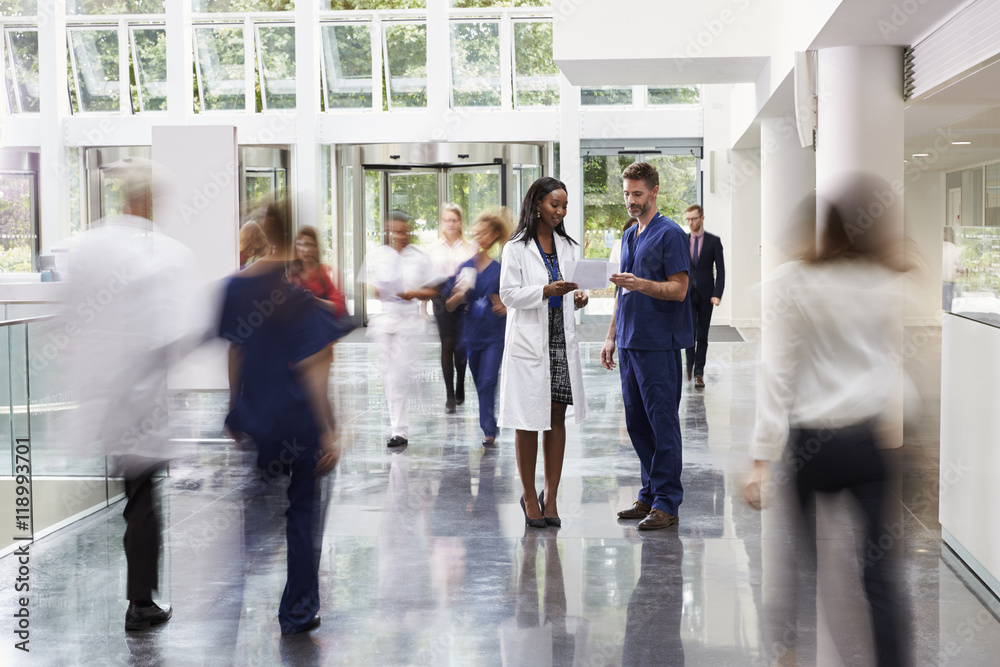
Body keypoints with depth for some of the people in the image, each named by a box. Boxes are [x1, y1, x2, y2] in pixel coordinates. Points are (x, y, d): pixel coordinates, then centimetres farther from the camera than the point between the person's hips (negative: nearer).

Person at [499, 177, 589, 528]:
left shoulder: (566, 246, 14)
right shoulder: (516, 248, -5)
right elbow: (508, 294, -9)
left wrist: (576, 297, -1)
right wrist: (545, 291, -22)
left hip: (562, 340, 5)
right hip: (529, 341, -5)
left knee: (557, 418, 5)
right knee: (529, 421, 0)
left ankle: (550, 496, 12)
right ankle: (529, 496, 11)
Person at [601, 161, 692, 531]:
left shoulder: (670, 234, -9)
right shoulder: (629, 236, 17)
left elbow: (678, 290, -15)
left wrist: (640, 284, -28)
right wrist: (611, 336, 17)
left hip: (659, 345, -8)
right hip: (630, 344, 9)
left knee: (663, 423, -5)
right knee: (637, 423, 11)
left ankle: (667, 503, 0)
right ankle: (650, 495, 19)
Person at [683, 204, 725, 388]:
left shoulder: (713, 241, 1)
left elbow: (720, 269, -1)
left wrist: (717, 294, -11)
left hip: (705, 294, -1)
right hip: (686, 292, 1)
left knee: (702, 335, 3)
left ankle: (698, 373, 10)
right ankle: (690, 361, 8)